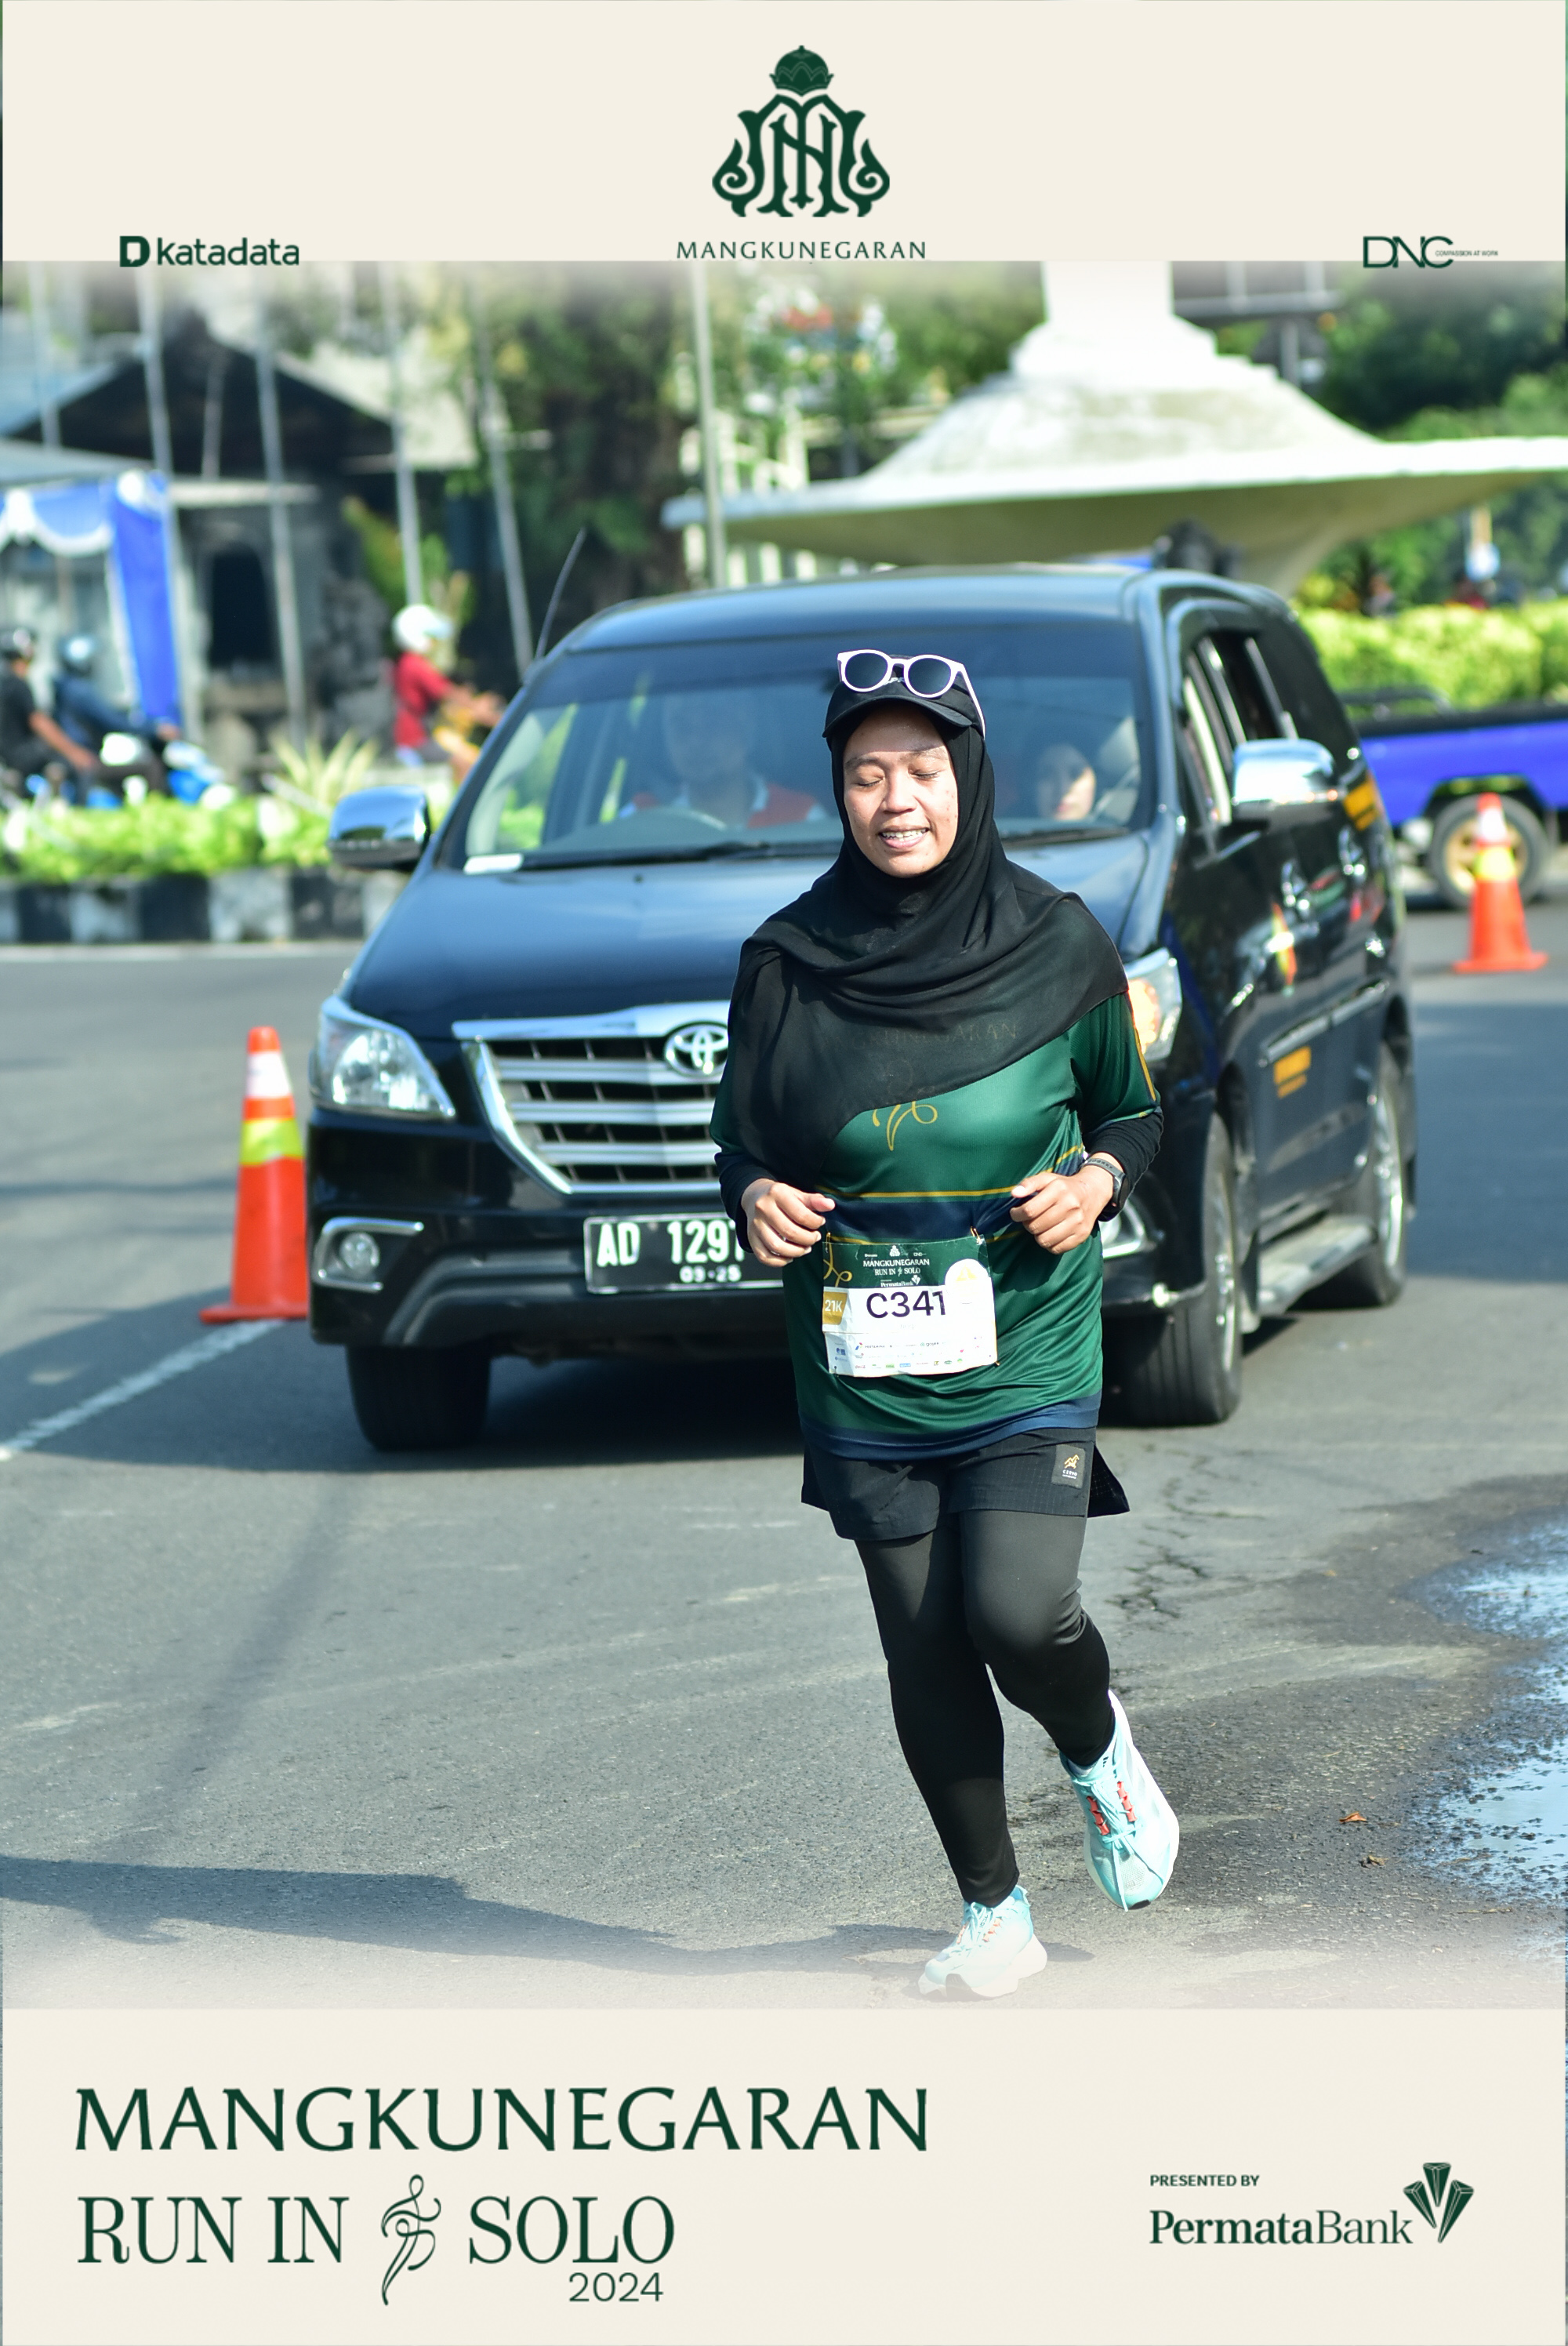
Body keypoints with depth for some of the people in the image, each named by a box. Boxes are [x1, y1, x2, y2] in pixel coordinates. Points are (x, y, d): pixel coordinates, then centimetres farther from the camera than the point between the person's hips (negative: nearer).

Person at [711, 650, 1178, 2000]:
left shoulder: (1056, 944, -2)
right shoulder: (788, 962, 0)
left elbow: (1133, 1111, 10)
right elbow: (745, 1136, 8)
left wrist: (1098, 1179, -11)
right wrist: (758, 1200, -14)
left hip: (1030, 1359, -2)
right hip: (864, 1378, 2)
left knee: (1017, 1615, -16)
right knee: (924, 1653, 5)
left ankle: (1101, 1748, 19)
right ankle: (995, 1915, 22)